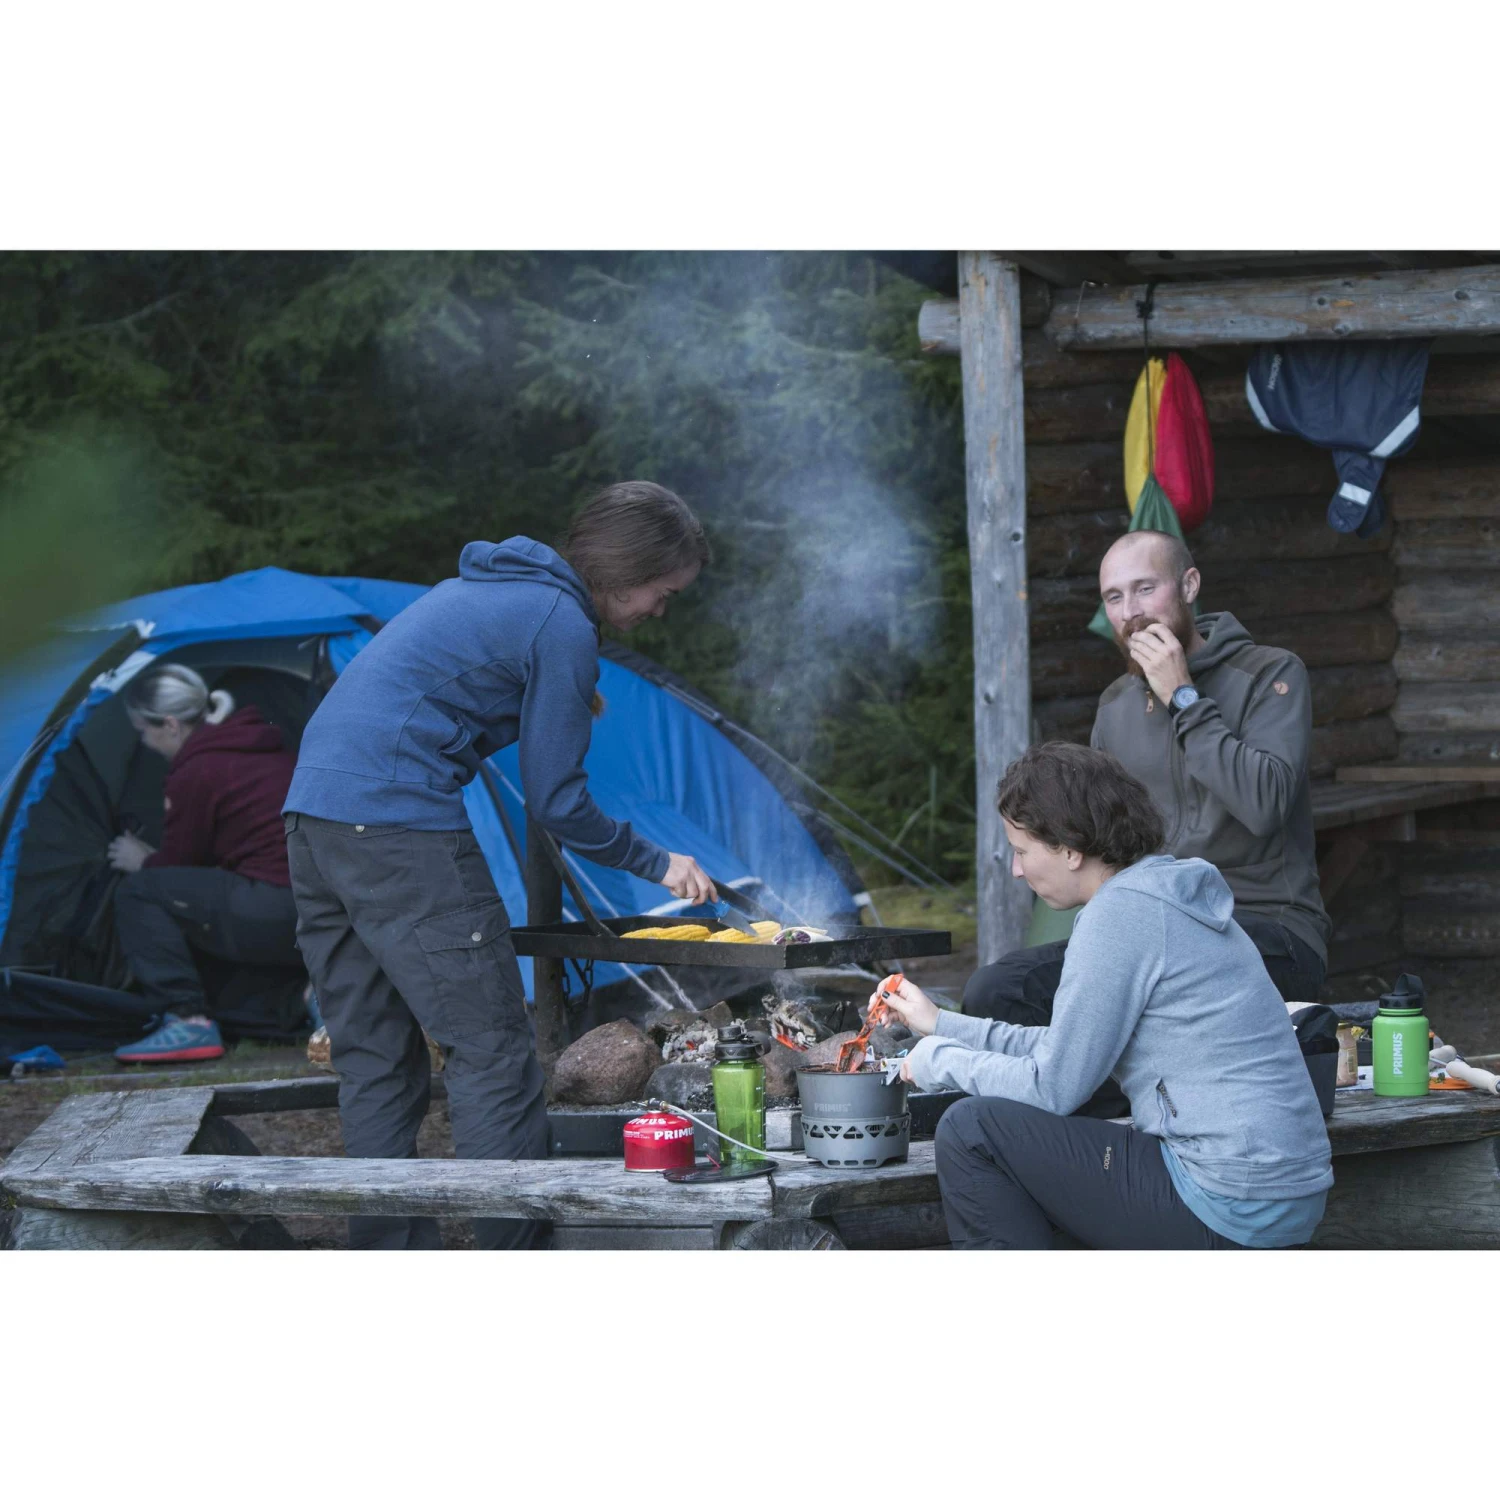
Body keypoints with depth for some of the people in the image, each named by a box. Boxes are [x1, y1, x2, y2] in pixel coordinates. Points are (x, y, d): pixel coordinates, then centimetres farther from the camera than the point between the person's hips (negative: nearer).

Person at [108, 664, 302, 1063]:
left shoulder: (196, 772, -8)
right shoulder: (267, 747, 18)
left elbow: (178, 863, 3)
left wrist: (142, 863, 24)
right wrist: (154, 860, 34)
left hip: (276, 914, -10)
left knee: (138, 894, -1)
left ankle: (189, 1022, -9)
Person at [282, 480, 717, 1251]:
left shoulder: (489, 584, 22)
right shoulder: (562, 624, -6)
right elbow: (555, 801, -5)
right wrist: (655, 863, 8)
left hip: (312, 807, 10)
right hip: (402, 822, -10)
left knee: (374, 1061, 11)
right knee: (491, 1051, -5)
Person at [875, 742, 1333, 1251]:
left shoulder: (1120, 913, -14)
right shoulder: (1163, 897, 15)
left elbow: (1054, 1088, -11)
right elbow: (1074, 1050, 23)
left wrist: (936, 1059, 4)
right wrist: (942, 1024, 26)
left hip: (1225, 1208, -10)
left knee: (970, 1130, -5)